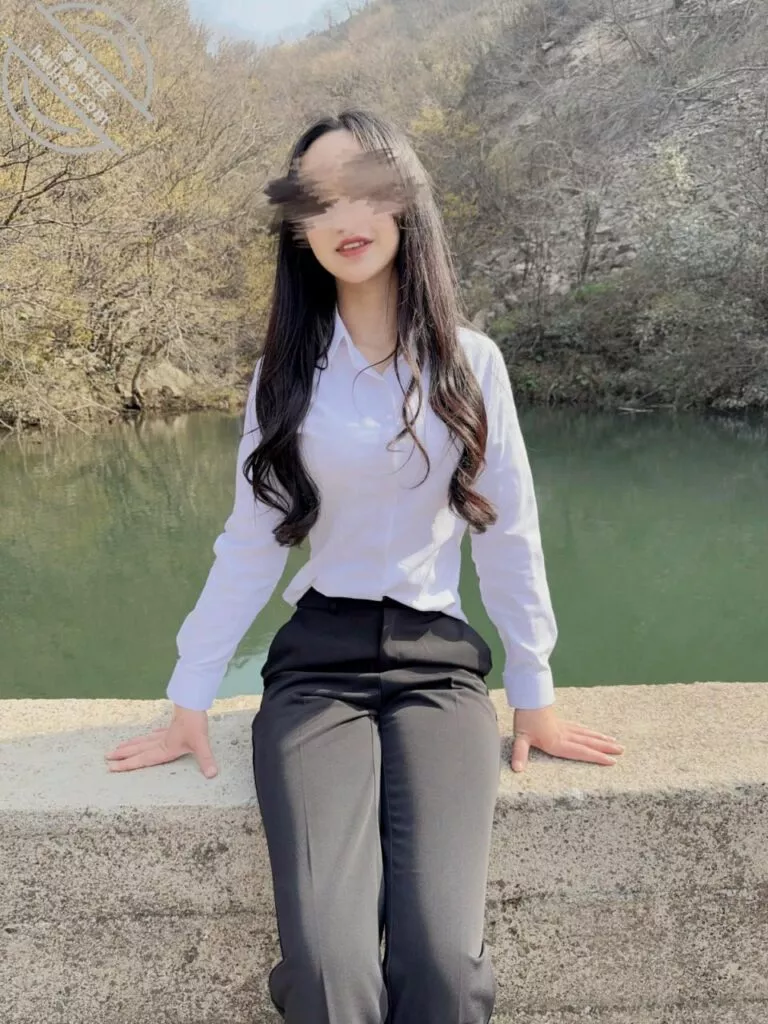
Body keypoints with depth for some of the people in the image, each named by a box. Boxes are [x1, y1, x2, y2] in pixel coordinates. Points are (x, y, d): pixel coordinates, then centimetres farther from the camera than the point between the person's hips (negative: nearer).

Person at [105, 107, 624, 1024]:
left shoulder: (470, 361, 3)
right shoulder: (287, 370, 5)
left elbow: (508, 535, 6)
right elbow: (249, 544, 6)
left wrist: (534, 696, 7)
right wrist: (190, 698, 5)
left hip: (440, 663, 0)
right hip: (316, 663, 0)